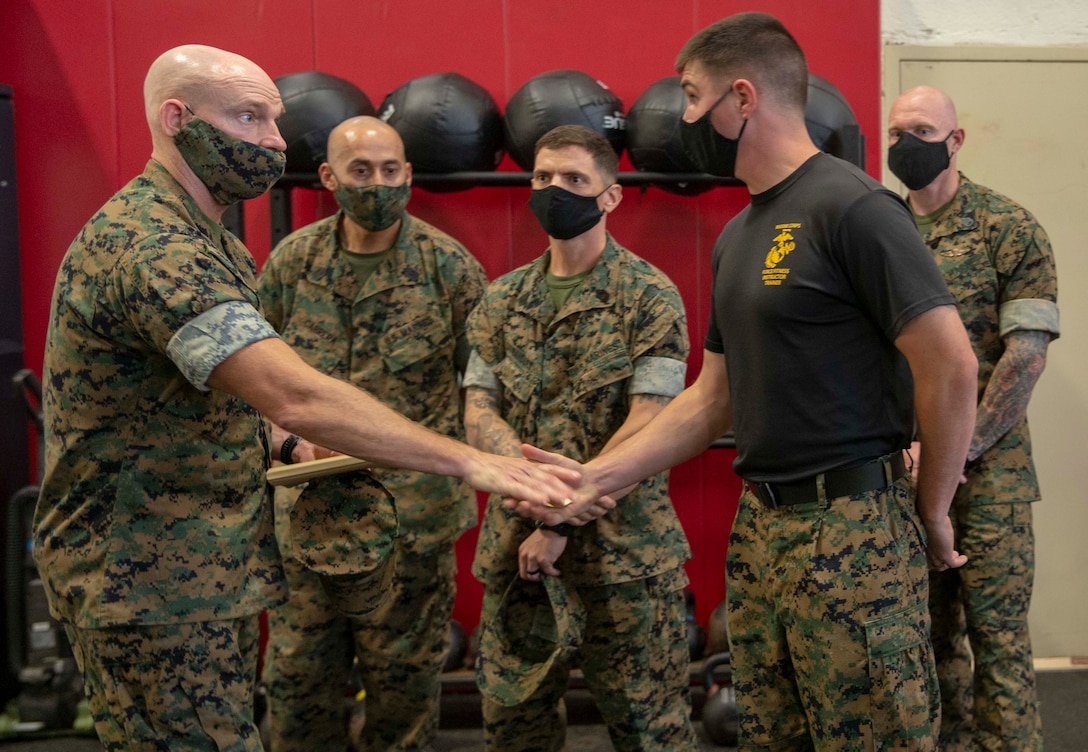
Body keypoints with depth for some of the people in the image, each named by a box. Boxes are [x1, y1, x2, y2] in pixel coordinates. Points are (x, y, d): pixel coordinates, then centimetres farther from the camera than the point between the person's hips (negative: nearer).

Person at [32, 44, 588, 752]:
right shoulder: (149, 245, -24)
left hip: (211, 570, 10)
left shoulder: (208, 242, 12)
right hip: (151, 583, -10)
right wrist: (468, 460, -34)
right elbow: (293, 395, -34)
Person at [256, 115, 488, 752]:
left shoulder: (450, 265, -3)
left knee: (405, 675, 9)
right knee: (299, 675, 10)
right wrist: (292, 439, -3)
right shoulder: (291, 262, 4)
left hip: (414, 510, -2)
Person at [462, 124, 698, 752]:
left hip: (624, 550, -5)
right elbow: (478, 408, 6)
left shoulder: (649, 296, -6)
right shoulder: (503, 299, 10)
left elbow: (648, 424, -13)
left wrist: (562, 522, -14)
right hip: (515, 543, 5)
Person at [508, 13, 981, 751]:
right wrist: (596, 477, 10)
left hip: (852, 528, -8)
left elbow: (950, 367, -16)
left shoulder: (852, 206, -14)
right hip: (758, 527, 8)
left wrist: (931, 513, -7)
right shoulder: (738, 233, 13)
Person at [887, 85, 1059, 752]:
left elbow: (1027, 352, -10)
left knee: (996, 631, -1)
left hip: (988, 469, -4)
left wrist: (964, 448, -14)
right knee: (933, 626, 11)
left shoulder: (1008, 227, -4)